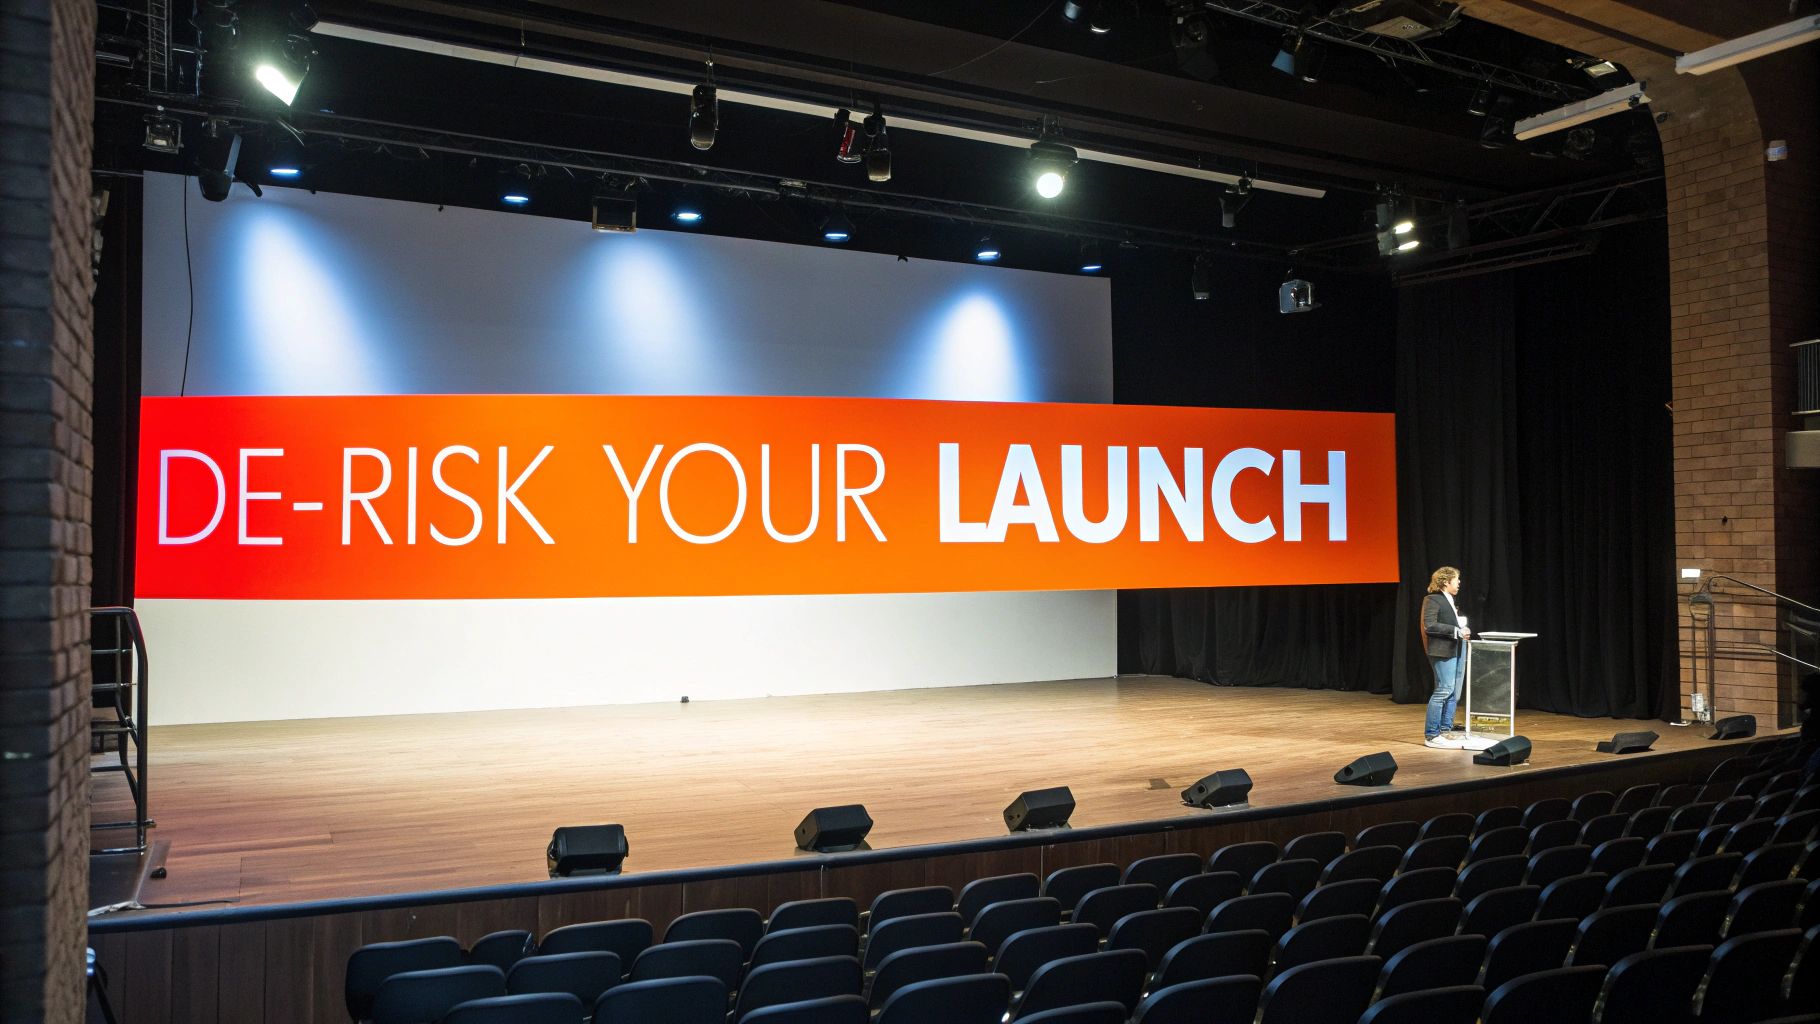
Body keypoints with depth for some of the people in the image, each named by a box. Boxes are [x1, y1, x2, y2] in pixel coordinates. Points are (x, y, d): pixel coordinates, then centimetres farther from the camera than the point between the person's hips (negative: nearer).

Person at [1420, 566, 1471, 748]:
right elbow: (1429, 626, -18)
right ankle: (1431, 735, -5)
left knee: (1454, 693, 9)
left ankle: (1445, 731, 17)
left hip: (1457, 650, 10)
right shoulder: (1433, 600, -9)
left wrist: (1463, 631, 8)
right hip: (1443, 651, -10)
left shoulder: (1449, 600, 19)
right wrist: (1456, 631, -19)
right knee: (1444, 690, -10)